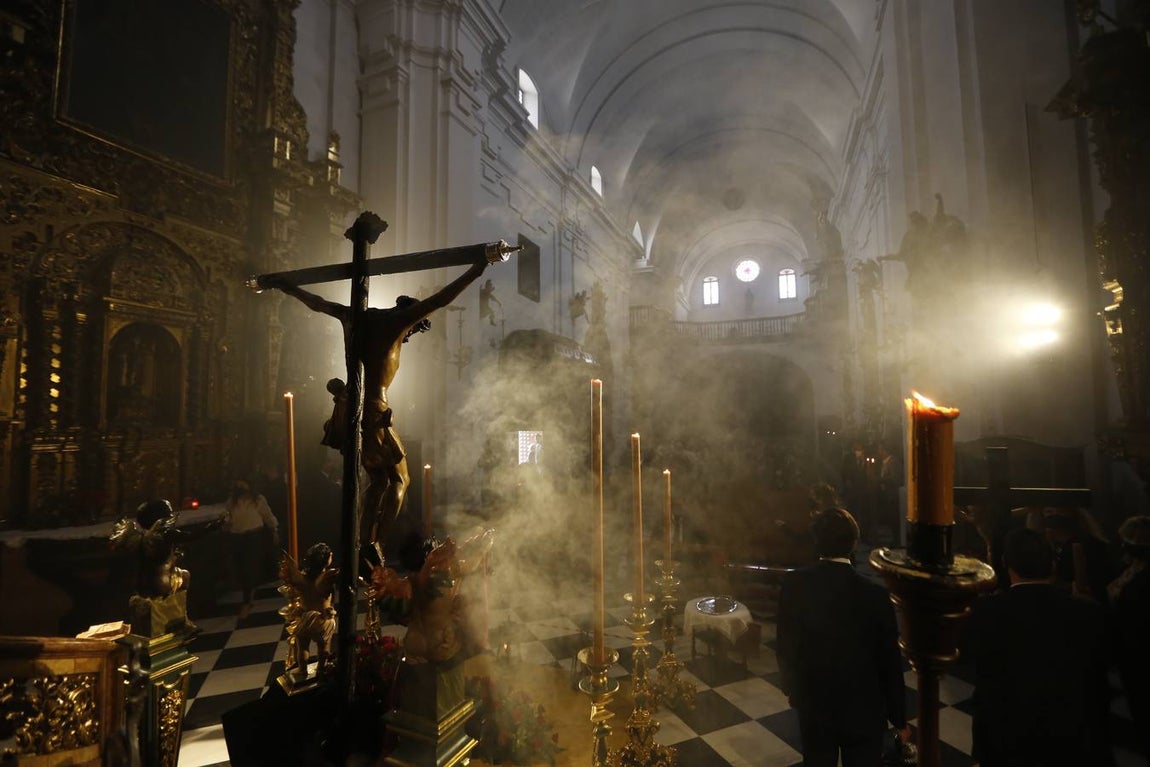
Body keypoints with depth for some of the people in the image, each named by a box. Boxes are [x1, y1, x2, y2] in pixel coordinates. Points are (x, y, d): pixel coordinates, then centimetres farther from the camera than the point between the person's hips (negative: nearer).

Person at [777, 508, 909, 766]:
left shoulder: (793, 586, -15)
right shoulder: (875, 595, -21)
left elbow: (786, 647, -5)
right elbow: (890, 663, -11)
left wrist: (791, 689, 12)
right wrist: (899, 718, 4)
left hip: (813, 706, 2)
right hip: (863, 709, -1)